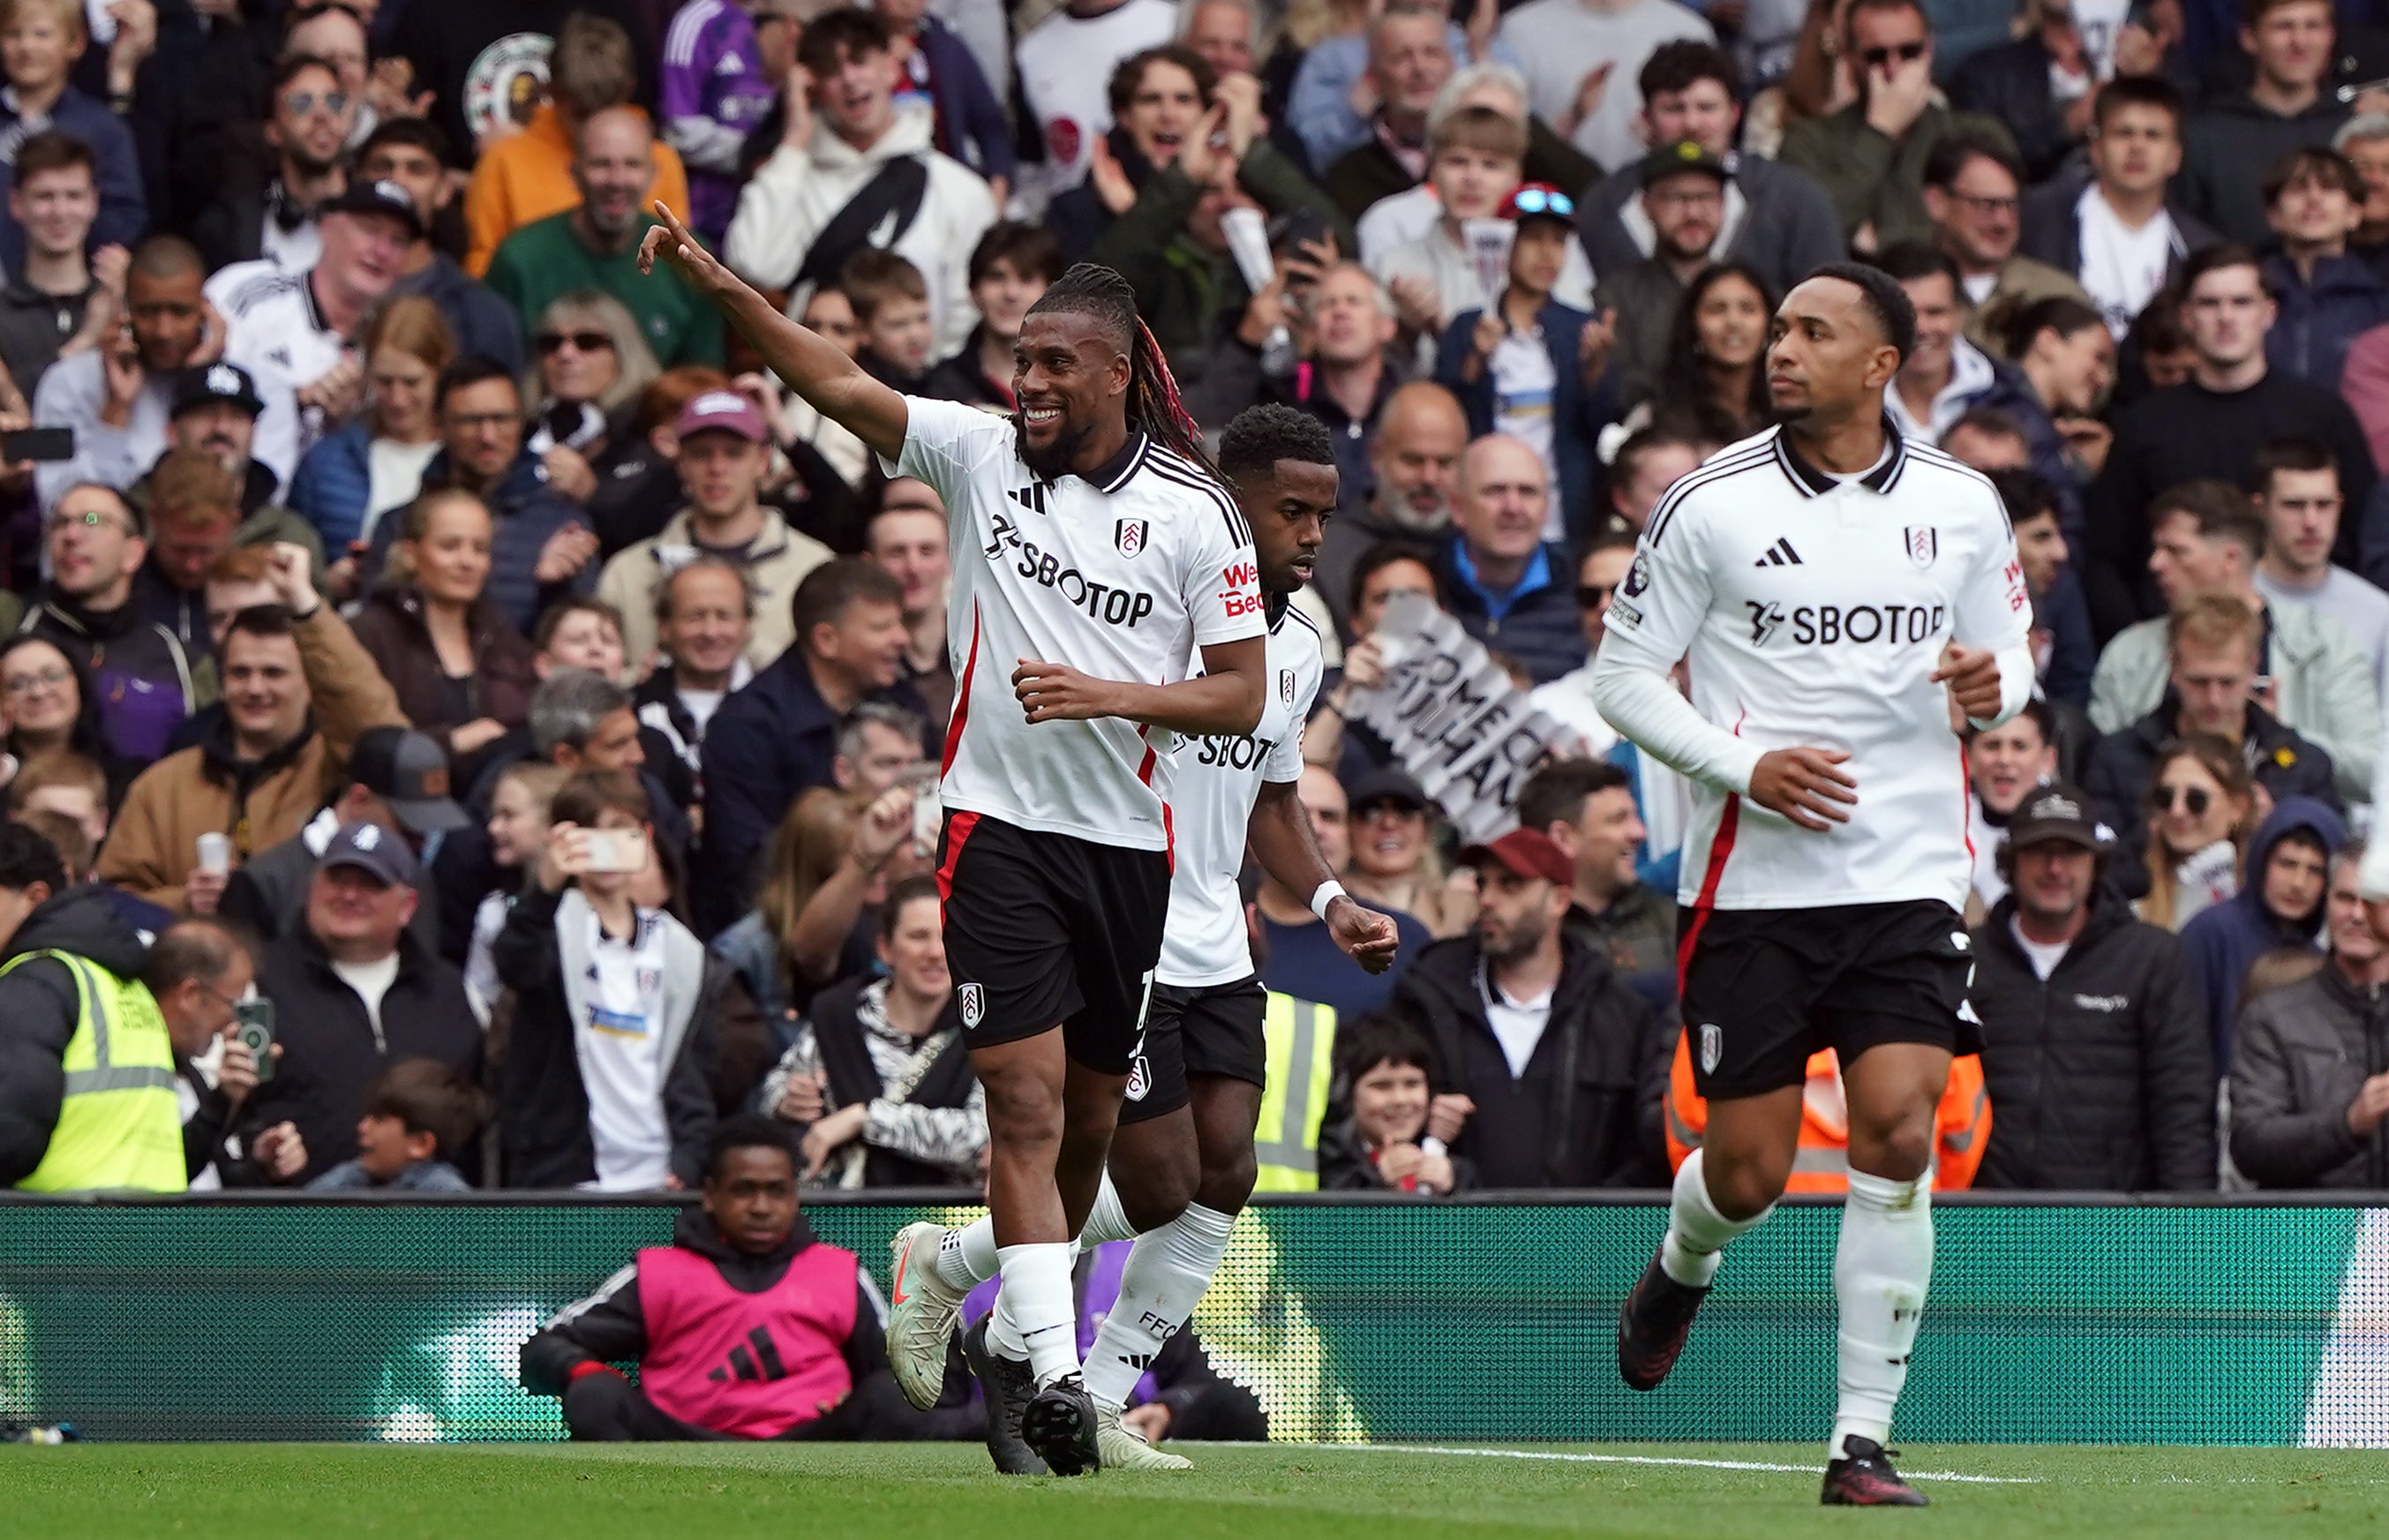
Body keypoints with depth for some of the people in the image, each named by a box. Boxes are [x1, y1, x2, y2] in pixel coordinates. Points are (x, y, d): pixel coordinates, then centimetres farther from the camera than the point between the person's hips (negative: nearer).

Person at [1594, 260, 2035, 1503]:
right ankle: (1680, 1269, 40)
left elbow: (2006, 655, 17)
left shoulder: (1961, 504, 5)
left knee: (1897, 1140, -13)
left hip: (1905, 880, 1)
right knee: (1748, 1172, 1)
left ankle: (1862, 1443, -7)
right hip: (1752, 879, -1)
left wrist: (1993, 685, -8)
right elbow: (1623, 675, 1)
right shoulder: (1712, 504, -3)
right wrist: (1744, 766, -14)